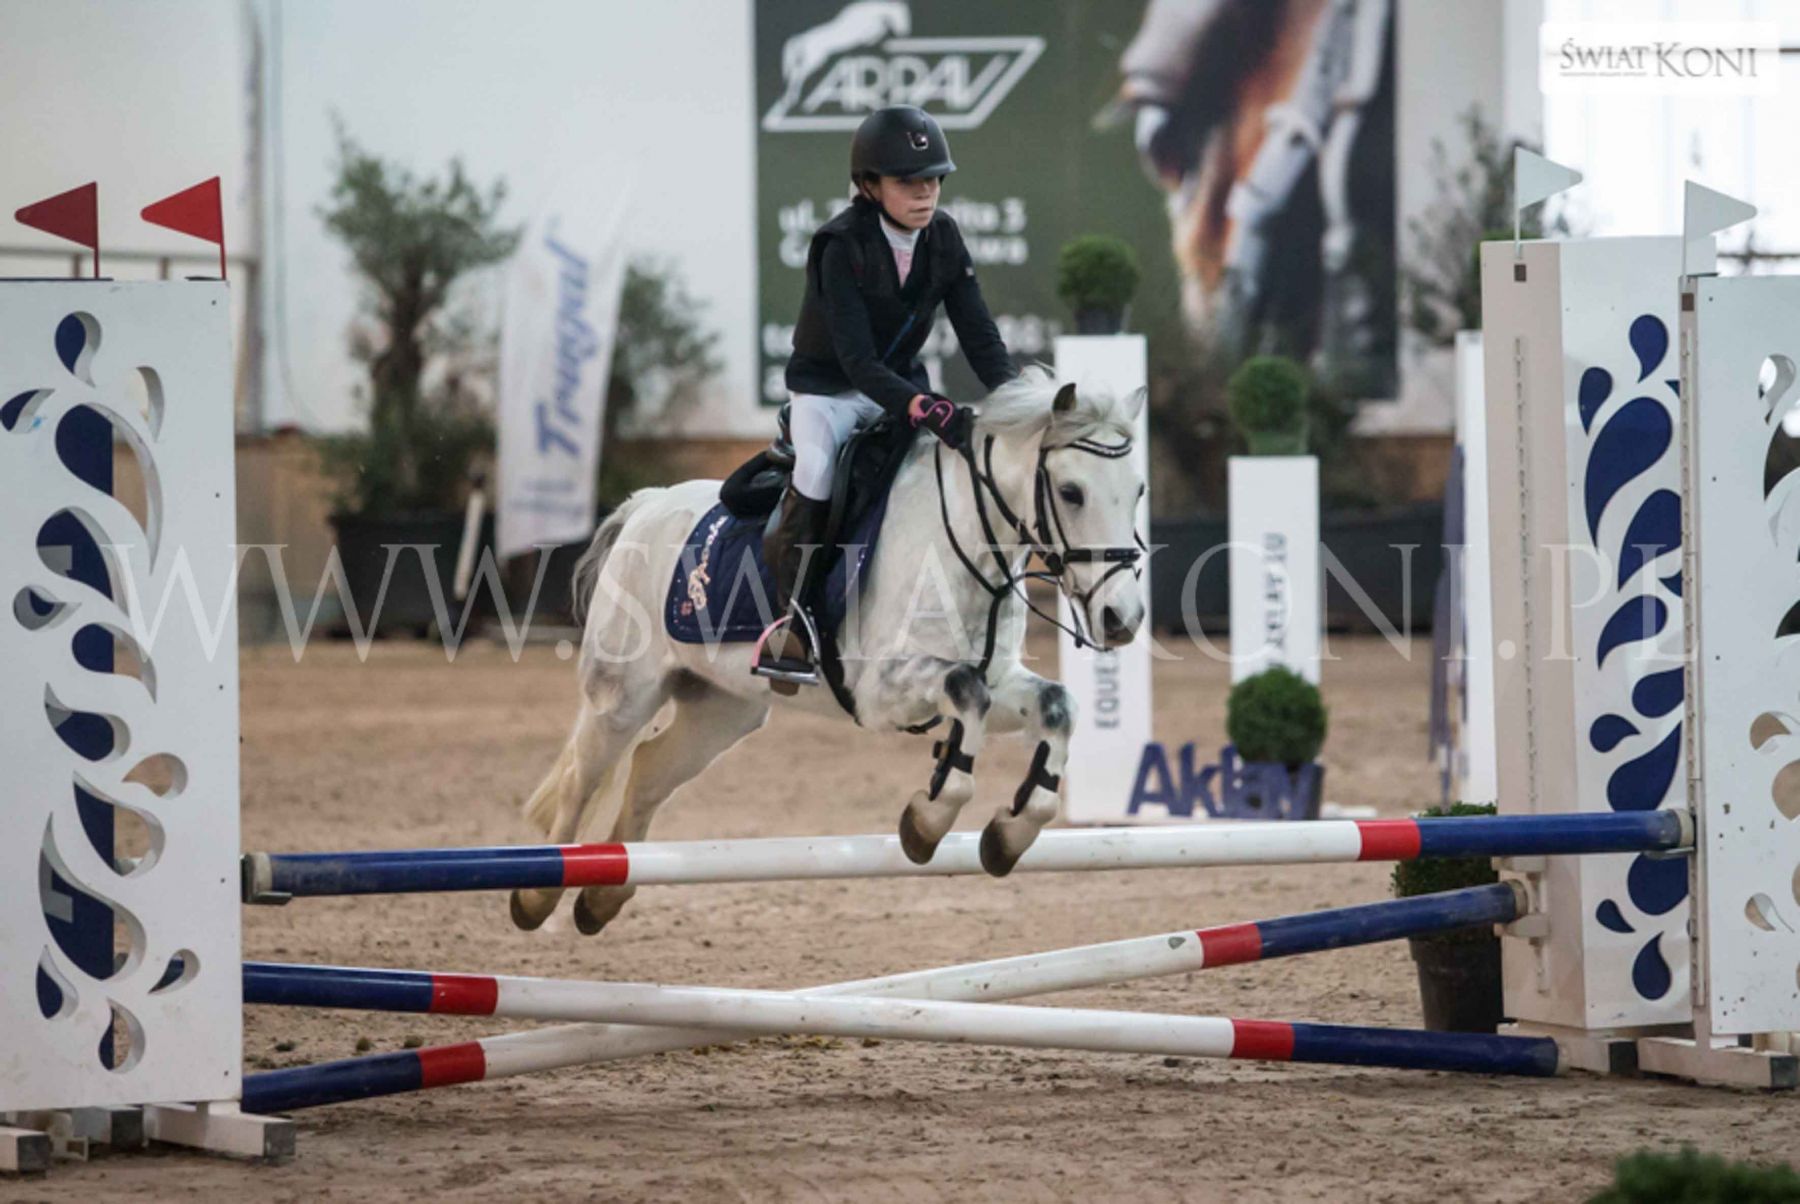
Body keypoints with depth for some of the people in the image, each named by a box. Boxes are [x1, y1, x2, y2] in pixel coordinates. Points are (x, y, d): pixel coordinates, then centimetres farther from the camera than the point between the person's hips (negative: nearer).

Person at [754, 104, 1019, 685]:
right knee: (816, 469, -30)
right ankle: (791, 621, -21)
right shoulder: (842, 248, -26)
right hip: (828, 388, -5)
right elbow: (857, 359, -33)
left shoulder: (943, 238, -9)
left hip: (901, 382, 5)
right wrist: (927, 411, -46)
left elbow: (978, 334, -9)